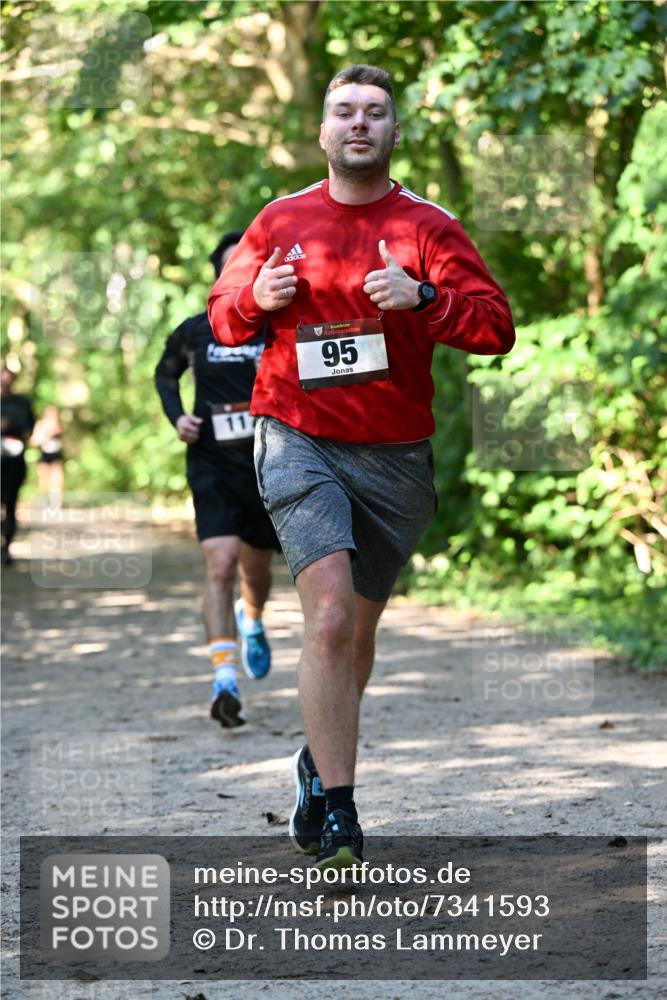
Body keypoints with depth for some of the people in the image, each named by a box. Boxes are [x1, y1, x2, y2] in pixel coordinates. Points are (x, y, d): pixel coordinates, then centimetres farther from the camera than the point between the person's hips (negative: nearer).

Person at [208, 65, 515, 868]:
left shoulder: (428, 226, 2)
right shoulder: (281, 221, 7)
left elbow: (496, 326, -5)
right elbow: (223, 317, 17)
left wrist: (423, 297, -22)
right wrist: (257, 298, -5)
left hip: (395, 458, 1)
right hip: (298, 440, -1)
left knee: (357, 630, 13)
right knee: (329, 614, -20)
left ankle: (318, 764, 41)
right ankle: (336, 817, -21)